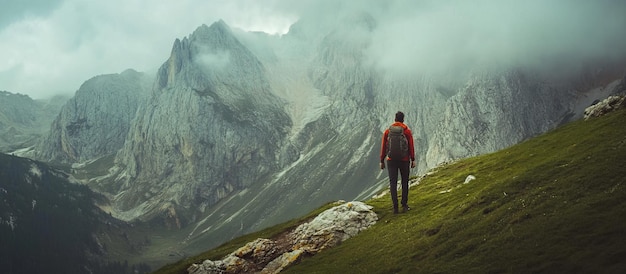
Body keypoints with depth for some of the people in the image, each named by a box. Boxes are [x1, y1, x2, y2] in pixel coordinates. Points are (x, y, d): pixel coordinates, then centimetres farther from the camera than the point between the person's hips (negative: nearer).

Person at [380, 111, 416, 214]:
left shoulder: (387, 131, 0)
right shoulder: (407, 131, -4)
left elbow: (383, 147, 1)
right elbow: (411, 147, -6)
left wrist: (382, 161, 8)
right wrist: (413, 160, 1)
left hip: (391, 160, 1)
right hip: (404, 160, 0)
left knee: (393, 183, 1)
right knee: (405, 182, 14)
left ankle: (395, 207, -6)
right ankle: (404, 205, 14)